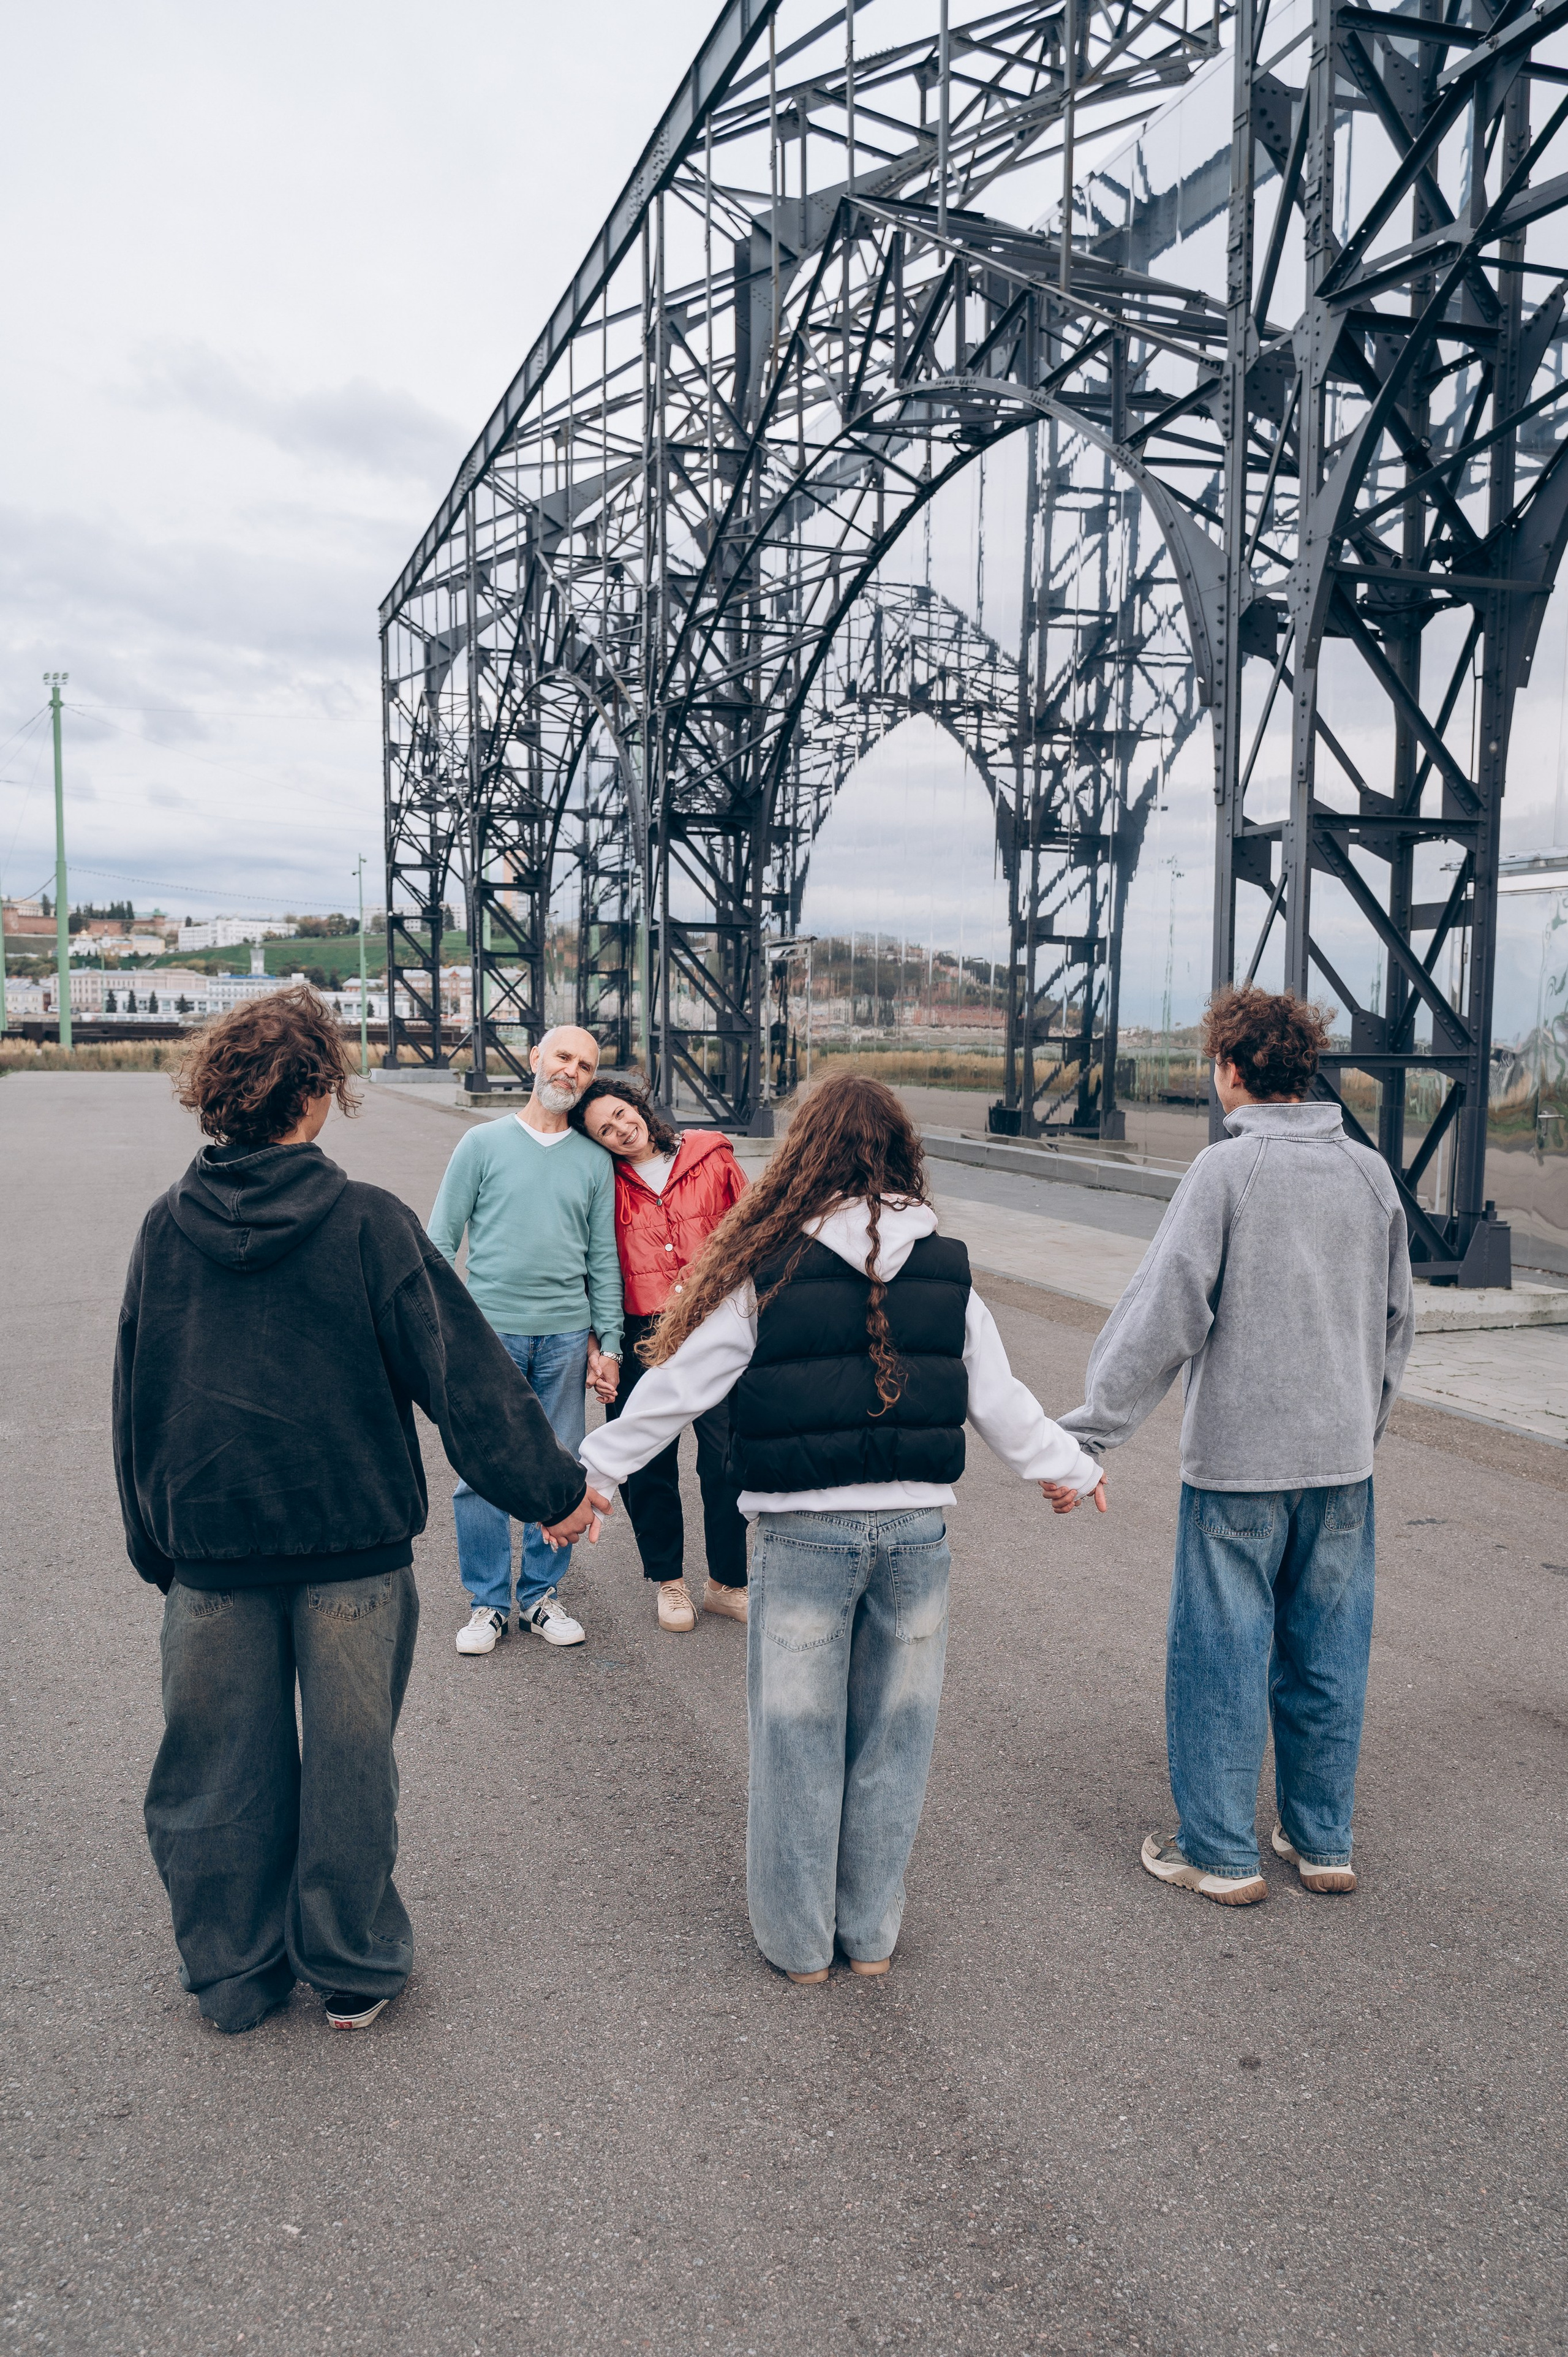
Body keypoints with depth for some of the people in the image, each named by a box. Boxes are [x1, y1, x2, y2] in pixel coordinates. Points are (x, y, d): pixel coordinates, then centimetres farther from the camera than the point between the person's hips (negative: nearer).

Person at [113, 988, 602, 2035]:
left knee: (220, 1774, 17)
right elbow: (464, 1371, -12)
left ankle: (234, 1975, 33)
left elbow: (136, 1400, 7)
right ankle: (352, 1968, 29)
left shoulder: (166, 1229, -2)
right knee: (347, 1769, 13)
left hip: (211, 1552, 3)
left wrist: (155, 1542, 18)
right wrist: (556, 1486, -2)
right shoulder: (370, 1223, -14)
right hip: (353, 1544, -3)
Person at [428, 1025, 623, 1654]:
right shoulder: (483, 1143, 4)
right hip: (489, 1332, -2)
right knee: (482, 1473, 0)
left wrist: (608, 1341, 7)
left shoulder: (595, 1160, 10)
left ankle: (541, 1596, 22)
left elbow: (603, 1258, 12)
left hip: (566, 1337, 2)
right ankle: (487, 1603, 15)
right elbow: (441, 1239, 3)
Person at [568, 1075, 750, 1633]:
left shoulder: (713, 1160, 2)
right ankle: (669, 1580, 28)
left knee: (728, 1461, 1)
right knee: (650, 1468, 9)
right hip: (643, 1341, 1)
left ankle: (726, 1582, 20)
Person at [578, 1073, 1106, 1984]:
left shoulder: (770, 1267, -8)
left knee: (799, 1740, 13)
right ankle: (872, 1934, 31)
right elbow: (1000, 1400, 8)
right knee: (892, 1739, 17)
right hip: (917, 1530, 3)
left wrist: (595, 1467, 8)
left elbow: (679, 1384, -4)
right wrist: (1069, 1464, 25)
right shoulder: (946, 1267, 1)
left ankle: (799, 1941, 27)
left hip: (805, 1533, -3)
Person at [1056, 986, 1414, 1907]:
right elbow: (1396, 1319, 14)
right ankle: (1324, 1843, 28)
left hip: (1239, 1459, -5)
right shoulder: (1371, 1172, 5)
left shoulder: (1225, 1170, -12)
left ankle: (1221, 1852, 17)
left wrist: (1092, 1428, -11)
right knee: (1328, 1654, 15)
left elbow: (1165, 1312, -16)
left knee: (1221, 1654, 6)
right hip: (1343, 1459, 6)